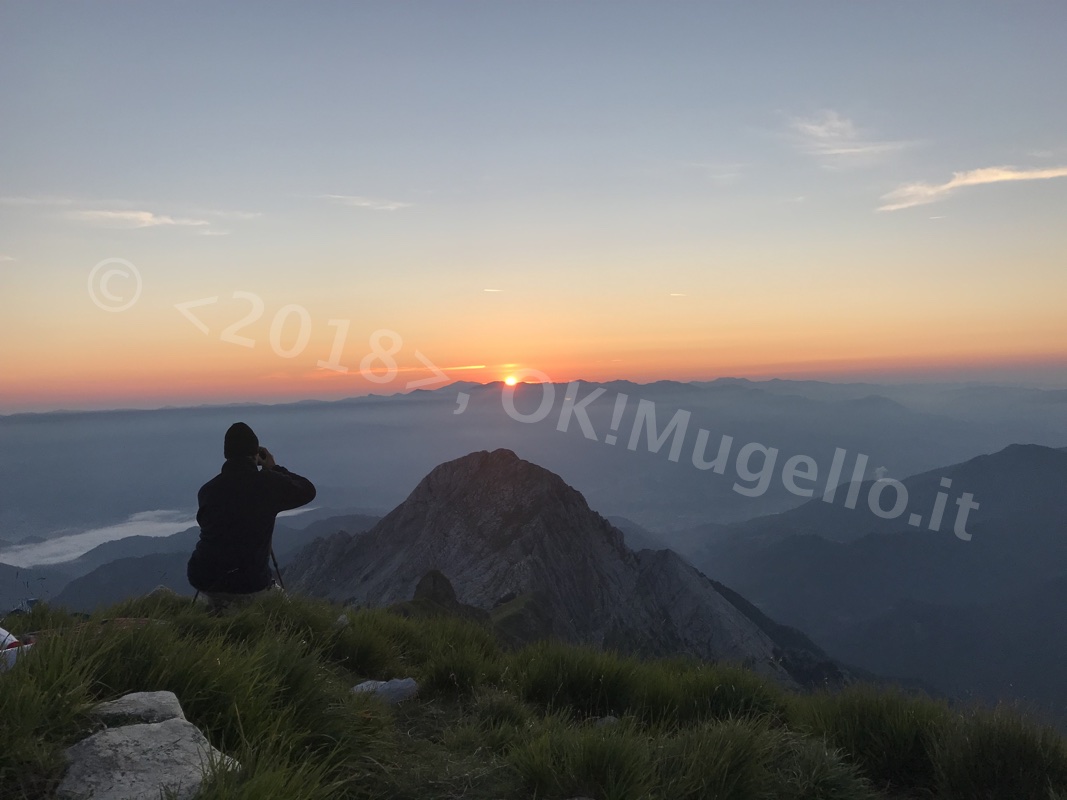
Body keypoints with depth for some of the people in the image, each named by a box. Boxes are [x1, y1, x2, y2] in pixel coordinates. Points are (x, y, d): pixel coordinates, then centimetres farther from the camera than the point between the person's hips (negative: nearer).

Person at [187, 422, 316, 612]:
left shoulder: (208, 489, 2)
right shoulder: (268, 482, -8)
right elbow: (308, 490, 8)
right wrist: (274, 469, 20)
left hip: (204, 581, 5)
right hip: (248, 585, -5)